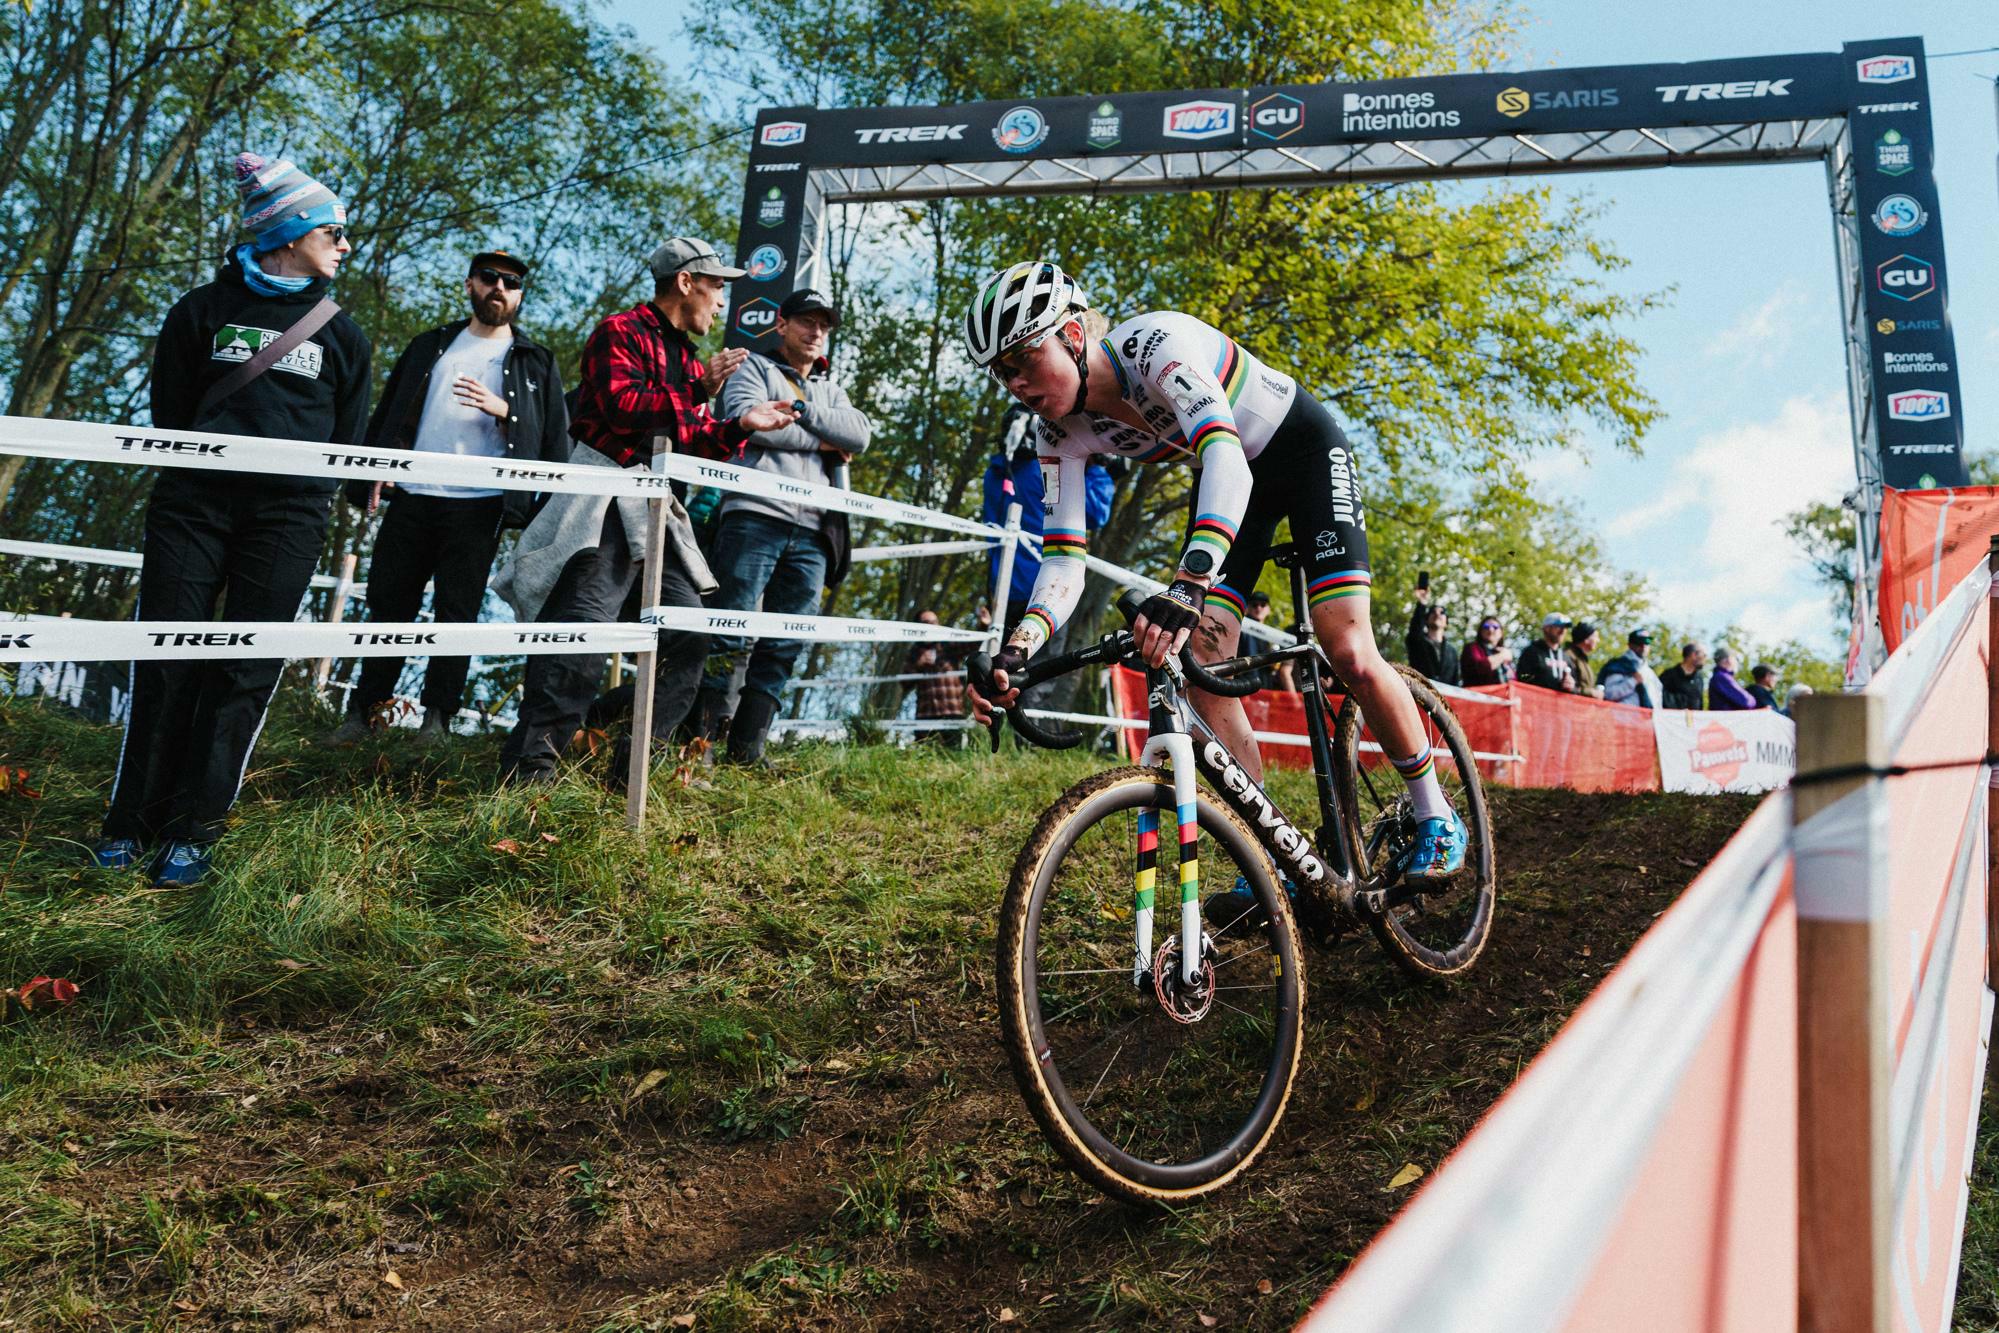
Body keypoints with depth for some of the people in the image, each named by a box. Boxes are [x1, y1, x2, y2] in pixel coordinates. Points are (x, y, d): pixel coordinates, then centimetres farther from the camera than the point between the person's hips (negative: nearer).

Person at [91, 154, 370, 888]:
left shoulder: (340, 334, 12)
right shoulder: (204, 309, 8)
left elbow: (346, 439, 12)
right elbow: (170, 411, 9)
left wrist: (307, 501, 4)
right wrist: (200, 475, 3)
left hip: (286, 517, 1)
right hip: (193, 503, 0)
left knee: (245, 670, -2)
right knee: (167, 657, -1)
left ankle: (192, 830, 5)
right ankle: (133, 820, 11)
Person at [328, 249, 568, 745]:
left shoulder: (535, 363, 9)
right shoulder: (429, 346, 17)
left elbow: (555, 435, 2)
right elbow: (386, 415, 17)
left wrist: (504, 408, -13)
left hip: (478, 506, -3)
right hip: (411, 499, 3)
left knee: (456, 613, 0)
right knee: (388, 607, 6)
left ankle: (437, 718, 9)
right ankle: (363, 711, 14)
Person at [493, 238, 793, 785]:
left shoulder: (686, 357, 25)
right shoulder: (621, 332, -1)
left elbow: (695, 444, 25)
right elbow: (623, 403, -18)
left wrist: (741, 423, 11)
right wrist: (695, 394, -11)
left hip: (656, 505, 9)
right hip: (605, 497, -9)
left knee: (689, 634, 2)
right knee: (585, 624, -20)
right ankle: (527, 767, -19)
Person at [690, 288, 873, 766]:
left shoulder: (830, 390, 27)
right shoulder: (754, 368, 13)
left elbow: (860, 435, 7)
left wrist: (801, 407, -2)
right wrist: (821, 441, -2)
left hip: (810, 533, 5)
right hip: (755, 516, -5)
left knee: (783, 649, 1)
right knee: (731, 638, -11)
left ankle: (747, 748, 5)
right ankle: (698, 738, -9)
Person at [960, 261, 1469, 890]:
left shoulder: (1155, 342, -35)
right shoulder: (1062, 434, -15)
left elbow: (1225, 457, -49)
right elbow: (1064, 560, -18)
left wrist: (1187, 585, -64)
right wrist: (1016, 650, -37)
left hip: (1303, 447, -6)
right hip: (1228, 476, 6)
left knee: (1349, 652, -19)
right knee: (1199, 666, -12)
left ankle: (1436, 817, 4)